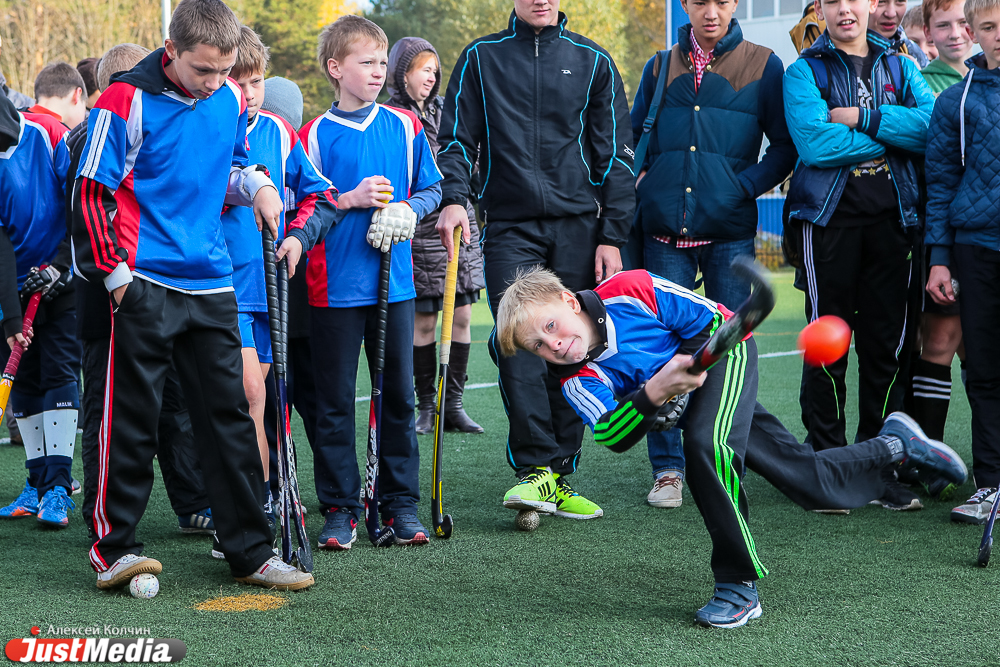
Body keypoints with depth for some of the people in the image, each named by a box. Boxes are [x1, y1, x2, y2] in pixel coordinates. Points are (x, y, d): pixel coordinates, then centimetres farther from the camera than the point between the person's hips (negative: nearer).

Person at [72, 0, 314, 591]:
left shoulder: (231, 100, 7)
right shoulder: (127, 101, -10)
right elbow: (92, 193, -7)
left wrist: (258, 185, 4)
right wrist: (114, 274, -9)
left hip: (212, 284, 5)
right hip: (146, 285, -5)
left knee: (231, 415, 7)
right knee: (132, 419, -2)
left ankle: (250, 552, 14)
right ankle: (113, 549, 9)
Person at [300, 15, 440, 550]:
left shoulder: (404, 127, 7)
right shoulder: (315, 136, -1)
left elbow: (430, 189, 12)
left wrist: (405, 210, -7)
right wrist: (350, 200, -13)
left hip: (395, 283, 2)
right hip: (335, 286, -2)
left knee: (398, 394, 7)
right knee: (334, 400, 2)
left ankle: (400, 503, 17)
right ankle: (340, 509, 11)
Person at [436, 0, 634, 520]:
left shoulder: (592, 61, 11)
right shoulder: (481, 58, 10)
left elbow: (615, 154, 10)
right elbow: (456, 138, 10)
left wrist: (612, 235, 4)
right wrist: (453, 197, -9)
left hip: (578, 228, 1)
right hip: (509, 227, -1)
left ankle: (559, 479, 7)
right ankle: (536, 469, -16)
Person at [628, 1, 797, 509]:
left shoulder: (762, 66, 6)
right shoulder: (660, 67, 14)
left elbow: (786, 145, 4)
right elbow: (633, 138, 22)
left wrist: (744, 186, -8)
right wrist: (642, 181, 4)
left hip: (730, 232, -2)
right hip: (665, 231, 2)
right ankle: (668, 470, 6)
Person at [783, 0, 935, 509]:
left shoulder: (899, 68, 15)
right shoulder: (804, 71, 4)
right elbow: (814, 143, -13)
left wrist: (864, 119, -12)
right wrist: (891, 134, -6)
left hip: (891, 218, 3)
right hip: (830, 216, -3)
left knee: (885, 344, 5)